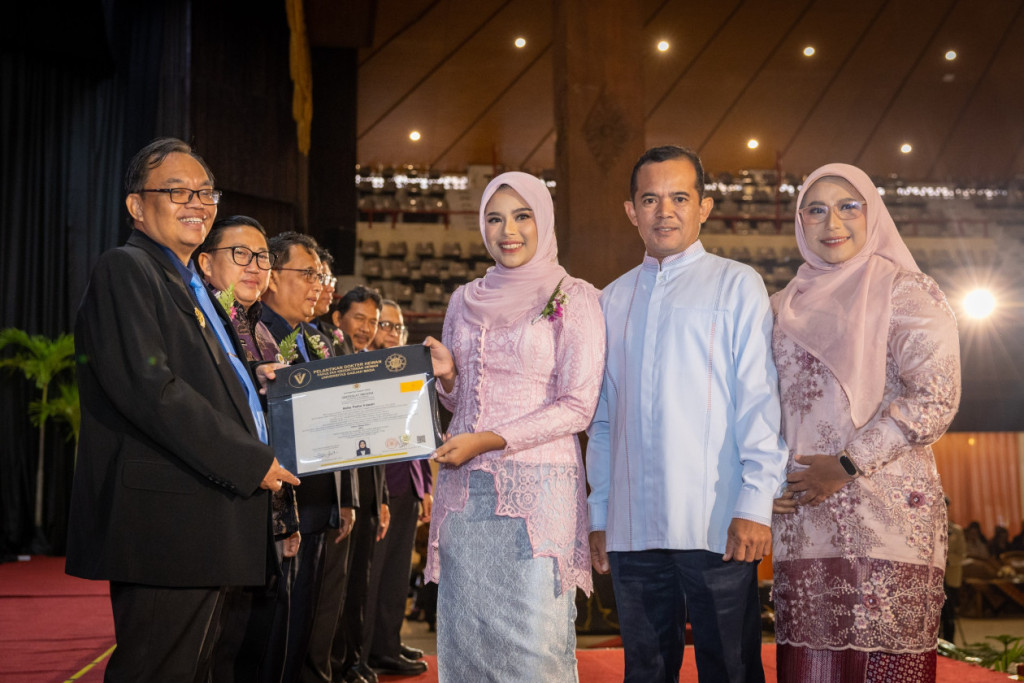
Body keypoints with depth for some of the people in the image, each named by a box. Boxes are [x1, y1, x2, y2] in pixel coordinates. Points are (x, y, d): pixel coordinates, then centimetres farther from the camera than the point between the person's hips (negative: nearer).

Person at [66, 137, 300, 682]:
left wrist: (250, 379, 9)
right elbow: (148, 389, -20)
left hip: (207, 526, 10)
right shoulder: (125, 270, -8)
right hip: (165, 522, -10)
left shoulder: (191, 285, 22)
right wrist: (249, 461, -17)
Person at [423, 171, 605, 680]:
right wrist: (446, 375, -2)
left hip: (538, 486, -4)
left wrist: (487, 441, -13)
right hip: (464, 487, 4)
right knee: (463, 634, 7)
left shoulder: (573, 298, 0)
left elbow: (577, 406, -7)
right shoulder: (466, 300, 14)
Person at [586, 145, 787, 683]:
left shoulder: (736, 284, 4)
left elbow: (761, 398, -2)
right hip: (631, 527, 4)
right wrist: (598, 511, 13)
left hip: (718, 525, -3)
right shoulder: (613, 299, 15)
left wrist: (755, 503, -11)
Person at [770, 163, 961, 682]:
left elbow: (935, 397, -10)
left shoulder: (905, 292, 0)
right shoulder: (782, 307, 15)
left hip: (886, 516, -4)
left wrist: (847, 466, -12)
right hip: (801, 519, 5)